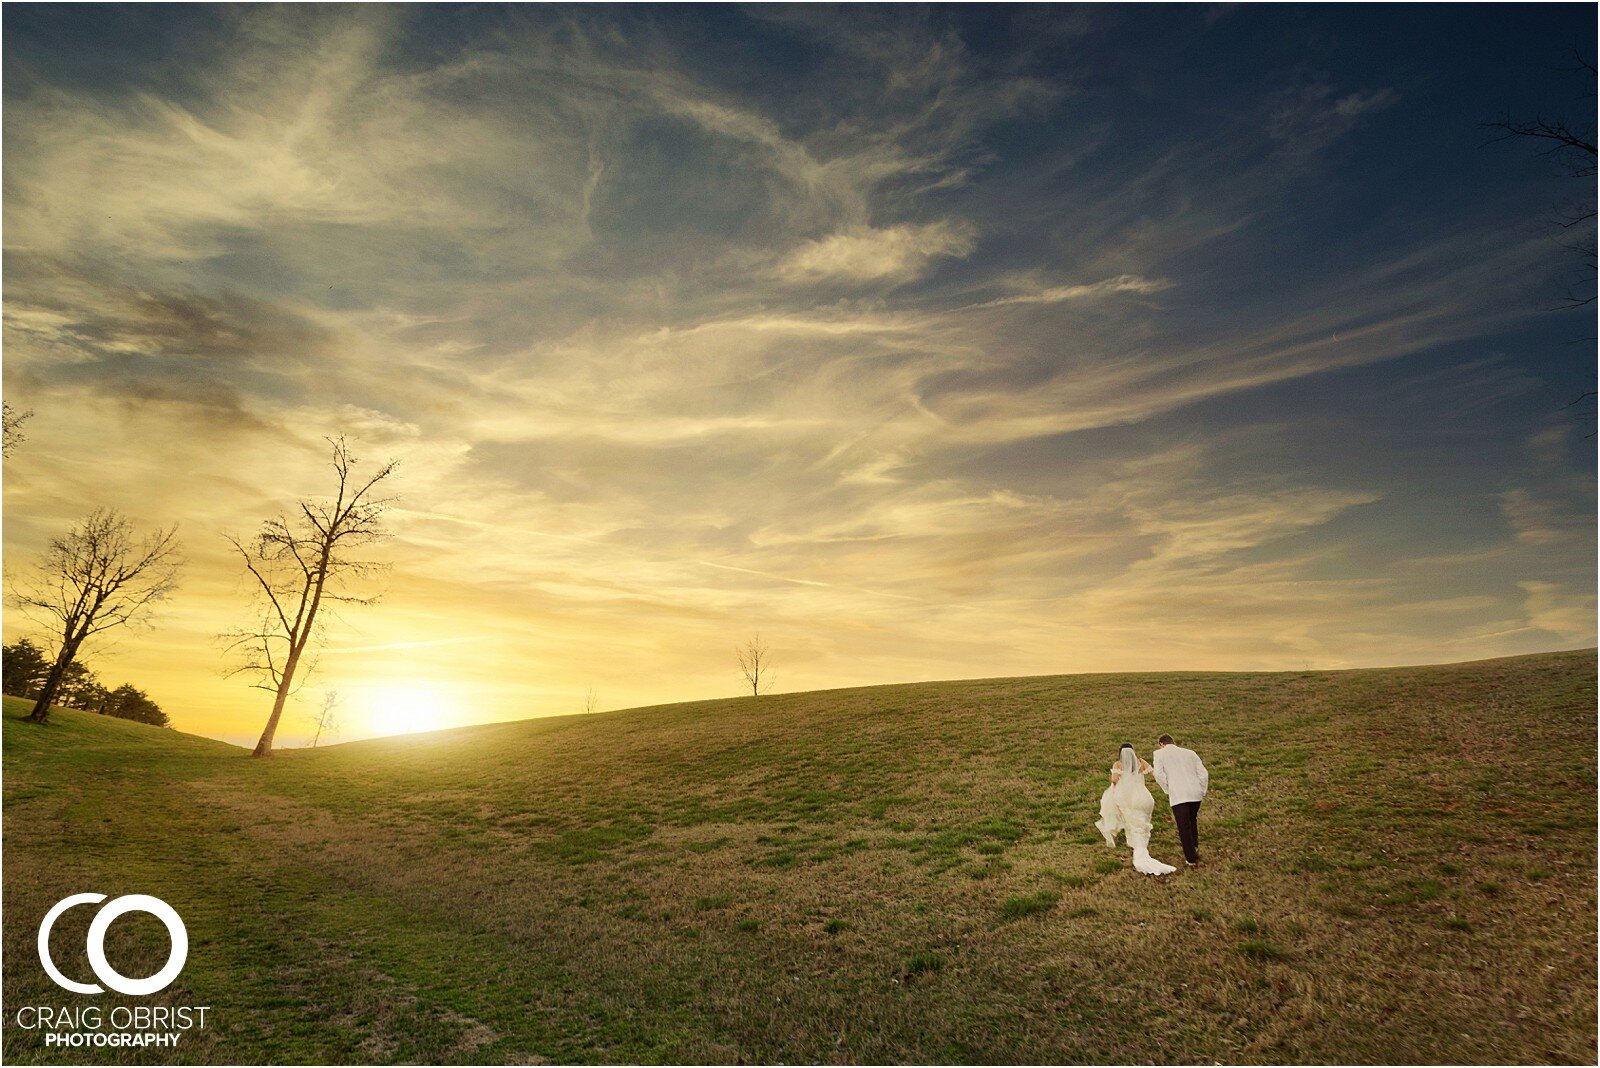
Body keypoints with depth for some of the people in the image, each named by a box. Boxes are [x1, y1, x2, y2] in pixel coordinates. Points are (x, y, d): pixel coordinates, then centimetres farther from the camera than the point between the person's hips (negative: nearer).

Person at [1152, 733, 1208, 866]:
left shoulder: (1160, 753, 6)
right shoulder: (1190, 753, 16)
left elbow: (1159, 774, -7)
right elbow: (1204, 774, 9)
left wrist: (1167, 790, 4)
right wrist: (1202, 792, 16)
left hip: (1178, 795, -4)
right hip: (1196, 793, 4)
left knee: (1184, 827, 6)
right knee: (1192, 820, 27)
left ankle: (1191, 859, 13)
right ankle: (1195, 848, 22)